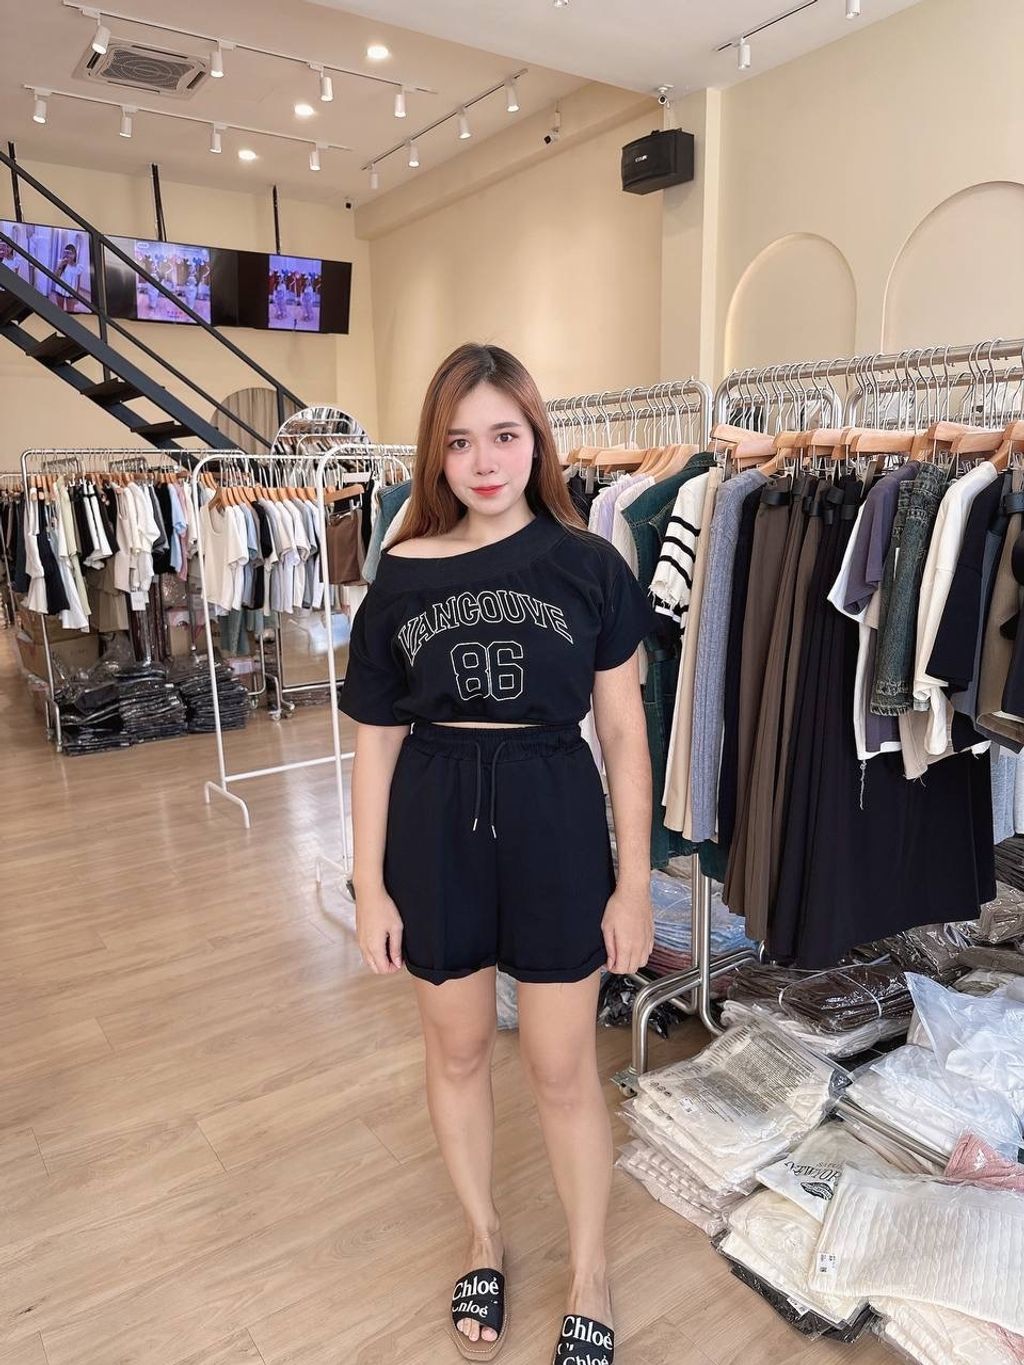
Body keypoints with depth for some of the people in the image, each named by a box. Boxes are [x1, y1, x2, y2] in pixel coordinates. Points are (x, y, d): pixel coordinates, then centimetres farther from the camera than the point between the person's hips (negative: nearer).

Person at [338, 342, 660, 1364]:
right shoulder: (402, 574, -2)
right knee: (456, 1050, 19)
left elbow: (623, 733, -3)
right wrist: (370, 883, 1)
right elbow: (376, 740, 1)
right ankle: (483, 1237, 47)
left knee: (562, 1068, 12)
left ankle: (589, 1273, 40)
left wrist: (634, 880, -3)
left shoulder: (589, 565, -6)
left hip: (554, 820, -1)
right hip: (435, 823, 2)